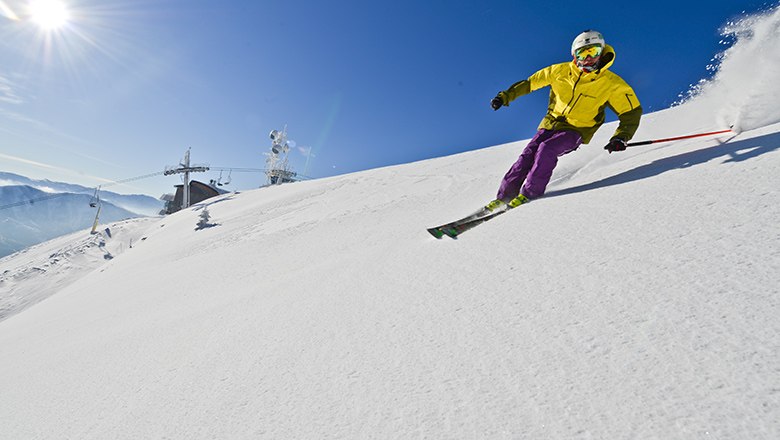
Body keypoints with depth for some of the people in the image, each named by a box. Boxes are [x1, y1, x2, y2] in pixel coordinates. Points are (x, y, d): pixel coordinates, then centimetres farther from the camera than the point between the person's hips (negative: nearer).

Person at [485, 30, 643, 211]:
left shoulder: (612, 84, -8)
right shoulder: (561, 71, -2)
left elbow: (632, 112, -2)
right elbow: (530, 82, 9)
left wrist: (620, 138, -19)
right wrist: (505, 96, 0)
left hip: (576, 131, -2)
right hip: (551, 124, 3)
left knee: (546, 149, -31)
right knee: (528, 154, -17)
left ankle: (530, 193, -23)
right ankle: (504, 196, -11)